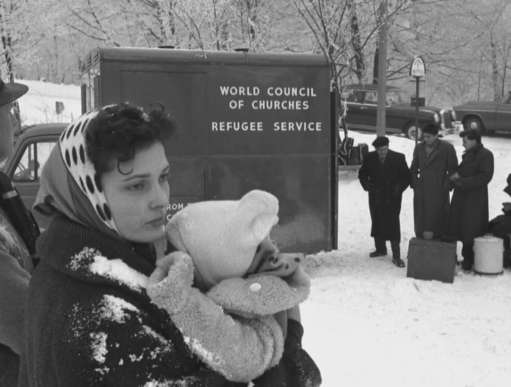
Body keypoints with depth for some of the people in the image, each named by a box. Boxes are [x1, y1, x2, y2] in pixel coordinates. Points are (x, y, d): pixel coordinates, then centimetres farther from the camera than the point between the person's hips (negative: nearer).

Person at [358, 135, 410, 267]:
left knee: (393, 224, -9)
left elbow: (406, 177, 2)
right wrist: (366, 185, -2)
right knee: (377, 222, 12)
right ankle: (380, 249, 30)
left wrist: (399, 188, -11)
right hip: (376, 197, 4)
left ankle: (396, 255, -4)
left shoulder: (398, 158, -6)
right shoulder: (370, 158, 1)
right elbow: (362, 174, 14)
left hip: (392, 198, -3)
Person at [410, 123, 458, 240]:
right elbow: (414, 168, 20)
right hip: (421, 190, 4)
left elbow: (453, 169, 2)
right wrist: (413, 183, 9)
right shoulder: (419, 148, 12)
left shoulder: (447, 148, -1)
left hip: (438, 191, -4)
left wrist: (447, 185, -5)